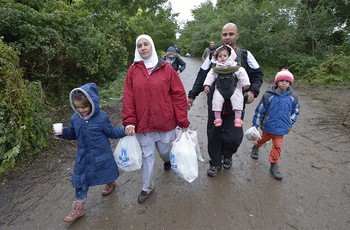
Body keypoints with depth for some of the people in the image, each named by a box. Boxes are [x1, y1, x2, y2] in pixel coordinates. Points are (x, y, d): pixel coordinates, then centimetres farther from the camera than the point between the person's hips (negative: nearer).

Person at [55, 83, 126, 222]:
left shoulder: (101, 118, -22)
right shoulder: (75, 118, -7)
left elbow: (112, 132, -13)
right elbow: (73, 134, 7)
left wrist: (125, 130, -27)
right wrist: (63, 132, -12)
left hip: (101, 154, -4)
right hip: (83, 156, 4)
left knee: (106, 174, 21)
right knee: (80, 180, 11)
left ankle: (110, 184, 57)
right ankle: (78, 208, 28)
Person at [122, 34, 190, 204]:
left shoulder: (166, 68, -5)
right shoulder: (133, 70, 0)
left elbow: (179, 95, -6)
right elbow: (128, 98, -2)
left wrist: (183, 120, -8)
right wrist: (129, 121, -10)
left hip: (165, 122, 0)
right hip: (143, 123, 1)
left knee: (165, 151, 18)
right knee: (147, 156, 11)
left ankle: (167, 160, 56)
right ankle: (147, 187, 33)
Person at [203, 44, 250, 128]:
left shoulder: (235, 66, 1)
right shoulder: (215, 68, 6)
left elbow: (242, 73, -1)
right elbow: (210, 76, 8)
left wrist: (246, 83, -6)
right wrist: (207, 85, -2)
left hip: (234, 89, -1)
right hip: (220, 90, 1)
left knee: (237, 99, -16)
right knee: (216, 100, -15)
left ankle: (238, 118, -6)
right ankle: (217, 117, 0)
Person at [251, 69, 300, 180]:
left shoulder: (293, 96, -6)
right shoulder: (268, 95, -16)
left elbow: (296, 110, 10)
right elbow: (260, 110, -11)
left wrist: (290, 122, 3)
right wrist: (255, 124, -9)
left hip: (281, 127, 1)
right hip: (267, 125, -1)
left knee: (277, 146, 5)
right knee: (264, 139, 22)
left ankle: (274, 165, 23)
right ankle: (256, 147, 55)